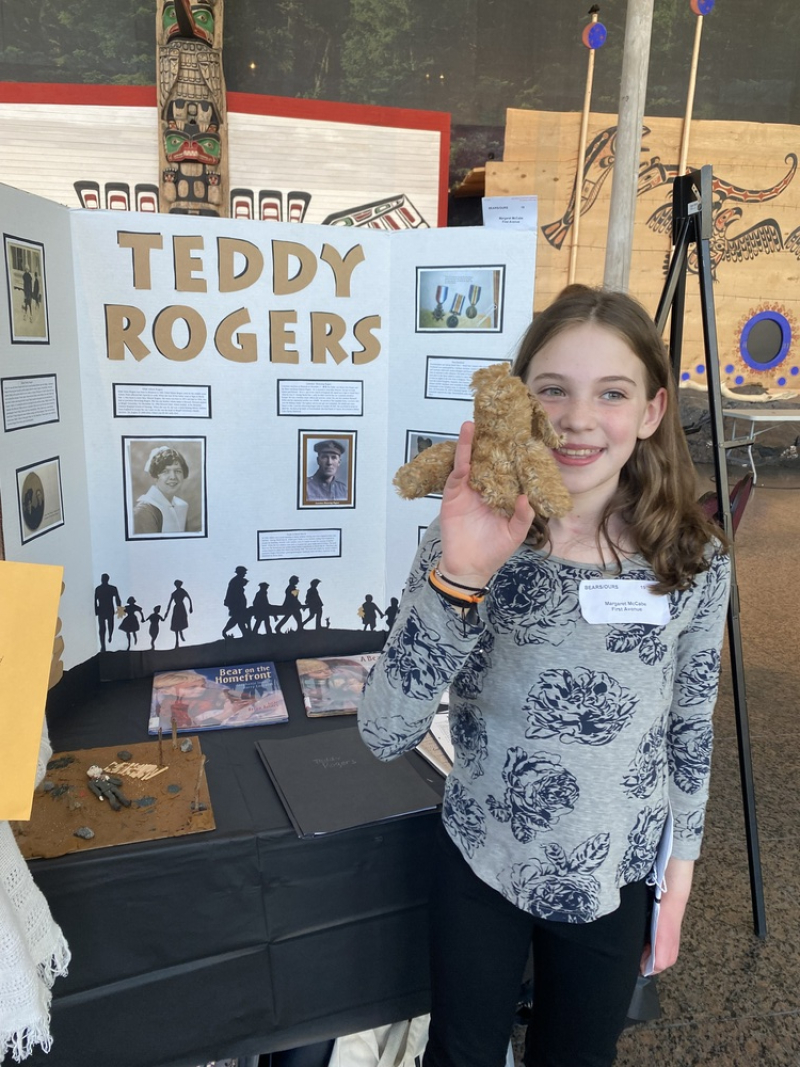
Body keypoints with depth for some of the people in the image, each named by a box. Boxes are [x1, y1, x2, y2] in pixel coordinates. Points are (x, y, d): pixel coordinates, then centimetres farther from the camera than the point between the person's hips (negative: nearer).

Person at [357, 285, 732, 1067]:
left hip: (614, 876, 1)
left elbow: (690, 729, -1)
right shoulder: (474, 542, -20)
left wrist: (678, 875, 6)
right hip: (481, 865, -1)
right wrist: (458, 579, -40)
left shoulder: (694, 561, -14)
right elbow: (384, 735, -27)